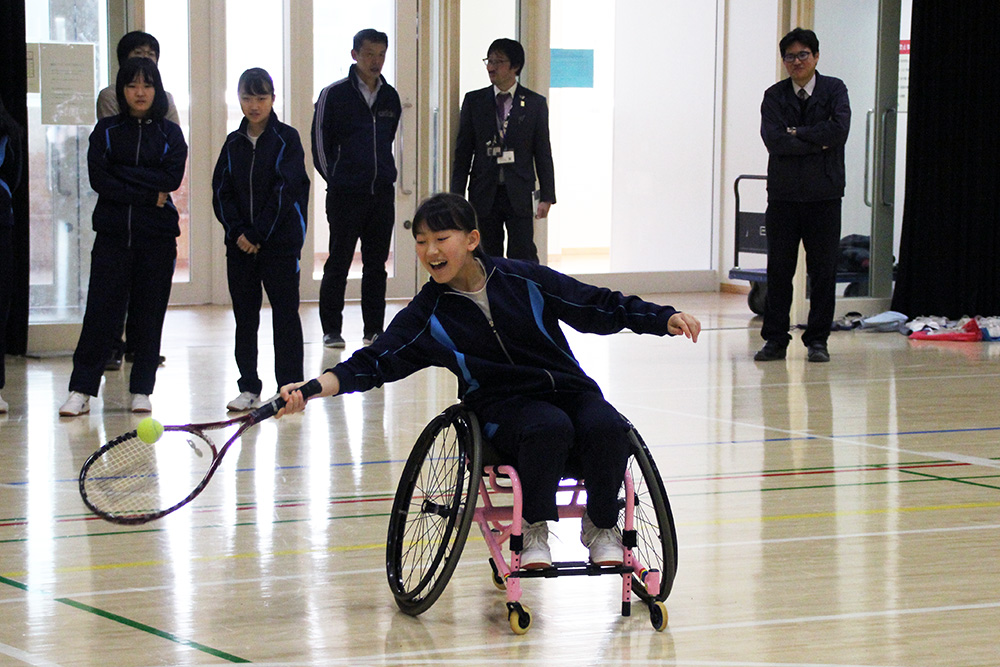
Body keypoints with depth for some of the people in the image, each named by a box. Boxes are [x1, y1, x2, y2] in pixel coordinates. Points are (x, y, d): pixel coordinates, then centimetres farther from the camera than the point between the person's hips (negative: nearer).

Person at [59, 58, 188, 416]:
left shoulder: (170, 134, 8)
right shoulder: (106, 131, 7)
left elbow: (172, 178, -7)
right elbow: (98, 178, -6)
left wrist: (123, 174, -10)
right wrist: (149, 194, -12)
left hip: (157, 237, 1)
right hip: (113, 234, -1)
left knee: (149, 313, 3)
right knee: (101, 311, -5)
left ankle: (141, 390, 11)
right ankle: (81, 390, -3)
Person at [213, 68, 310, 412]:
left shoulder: (287, 139, -3)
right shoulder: (233, 143, 10)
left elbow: (285, 190, -10)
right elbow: (221, 191, 6)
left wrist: (258, 234, -14)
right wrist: (237, 231, -9)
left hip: (280, 241, -4)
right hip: (240, 242, 4)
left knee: (285, 313, -2)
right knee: (245, 316, 7)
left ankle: (290, 386, 3)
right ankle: (249, 388, 13)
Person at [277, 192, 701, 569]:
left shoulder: (523, 280, 1)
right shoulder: (427, 316, 0)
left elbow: (600, 307, 7)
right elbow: (375, 363, -7)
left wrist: (666, 319, -1)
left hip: (570, 388, 2)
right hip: (503, 407, -2)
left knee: (604, 427, -31)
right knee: (550, 428, -36)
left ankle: (601, 527, -7)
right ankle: (535, 529, -15)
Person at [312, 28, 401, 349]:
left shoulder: (391, 97, 10)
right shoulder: (334, 95, -4)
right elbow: (320, 142, 0)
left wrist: (384, 176, 13)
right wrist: (335, 179, 2)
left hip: (382, 193, 4)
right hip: (345, 194, -4)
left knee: (376, 263, 7)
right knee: (339, 262, -1)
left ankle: (374, 329, 12)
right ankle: (331, 329, 5)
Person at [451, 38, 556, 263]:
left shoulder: (534, 103, 4)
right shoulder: (474, 101, 7)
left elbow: (543, 153, 4)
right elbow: (463, 151, 7)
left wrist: (546, 196, -1)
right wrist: (457, 195, 2)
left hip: (519, 194, -2)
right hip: (484, 194, 2)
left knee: (523, 259, -4)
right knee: (488, 261, 4)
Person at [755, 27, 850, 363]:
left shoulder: (834, 90, 4)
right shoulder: (775, 95, 6)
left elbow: (839, 130, -12)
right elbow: (773, 139, -9)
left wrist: (796, 133, -8)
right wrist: (817, 144, -12)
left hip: (824, 195, -1)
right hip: (783, 194, 1)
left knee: (823, 269, 1)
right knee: (779, 269, 3)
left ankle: (817, 339, 9)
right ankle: (775, 339, 10)